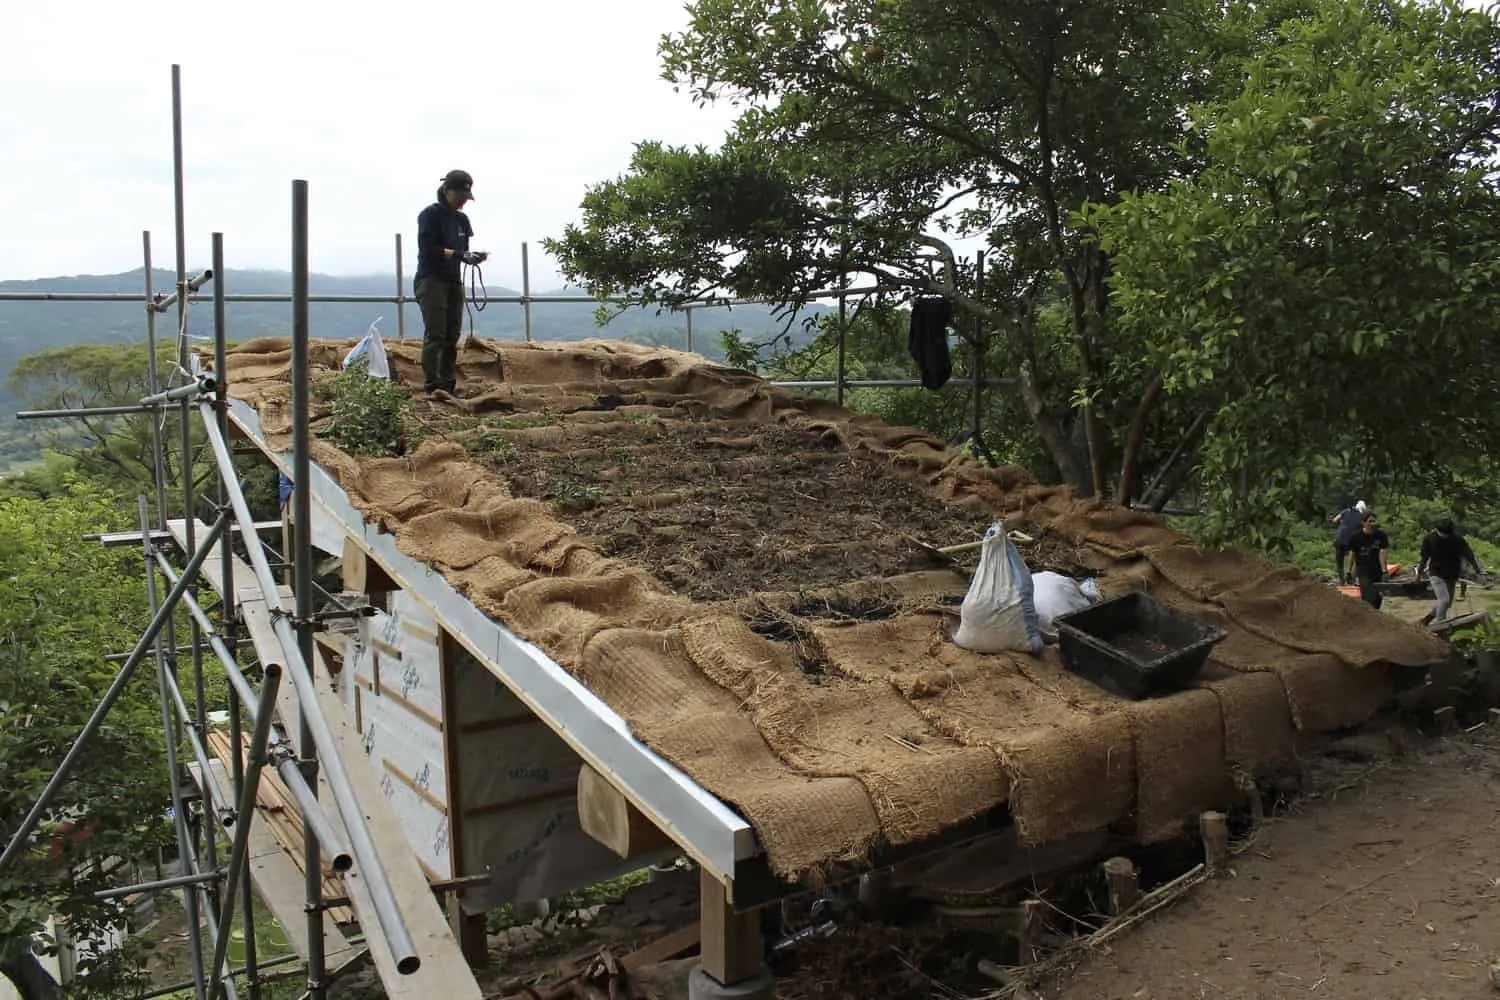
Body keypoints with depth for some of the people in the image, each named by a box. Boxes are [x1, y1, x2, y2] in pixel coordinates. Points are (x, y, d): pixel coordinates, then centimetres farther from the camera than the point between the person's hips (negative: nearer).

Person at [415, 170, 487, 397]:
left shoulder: (461, 219, 16)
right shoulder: (430, 214, -5)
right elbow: (427, 248, -14)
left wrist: (474, 256, -8)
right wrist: (458, 254, -23)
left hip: (454, 282, 7)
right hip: (431, 280, -7)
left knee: (452, 336, 4)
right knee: (435, 334, -12)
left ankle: (448, 385, 7)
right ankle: (431, 386, -14)